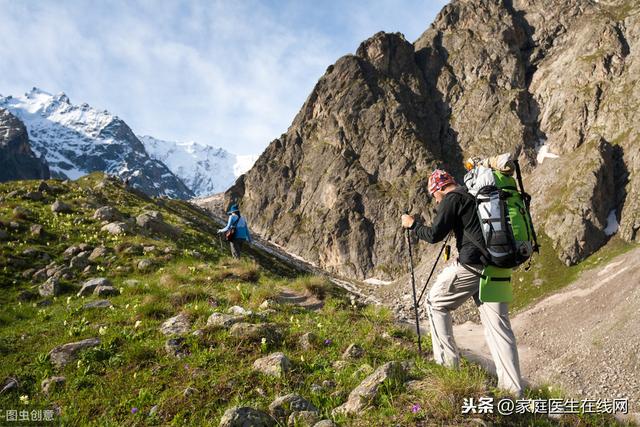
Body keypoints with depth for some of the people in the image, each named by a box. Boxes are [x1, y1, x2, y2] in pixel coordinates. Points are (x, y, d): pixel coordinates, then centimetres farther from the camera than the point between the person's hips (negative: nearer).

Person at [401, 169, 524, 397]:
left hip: (471, 264, -7)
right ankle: (513, 389, 7)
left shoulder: (452, 199, -4)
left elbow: (434, 235, -8)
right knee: (498, 326, 7)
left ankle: (447, 361, 12)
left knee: (436, 303, 13)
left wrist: (412, 224, 7)